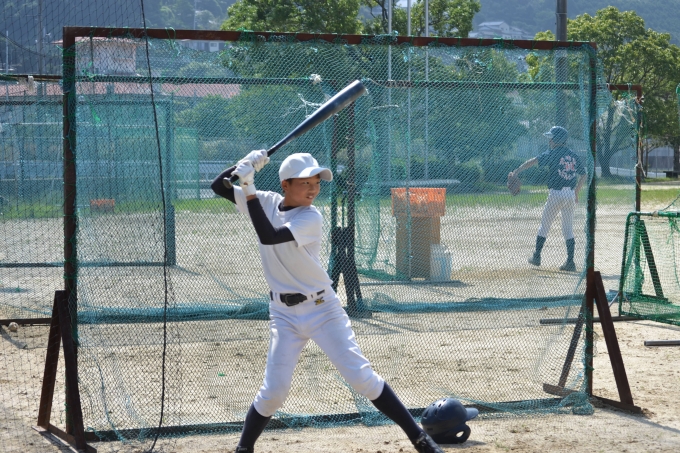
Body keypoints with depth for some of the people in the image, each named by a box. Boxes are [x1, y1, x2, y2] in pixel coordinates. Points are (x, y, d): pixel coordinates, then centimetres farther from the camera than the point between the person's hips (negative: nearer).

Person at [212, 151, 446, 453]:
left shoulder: (311, 218, -16)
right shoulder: (266, 202, -1)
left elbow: (269, 236, -29)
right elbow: (219, 186, 1)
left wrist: (250, 190, -28)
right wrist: (245, 165, -16)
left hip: (322, 309, -3)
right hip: (284, 314, 3)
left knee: (361, 376, -8)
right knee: (274, 389, -5)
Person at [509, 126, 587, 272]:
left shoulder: (553, 154, -7)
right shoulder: (573, 156, 10)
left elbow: (533, 161, -13)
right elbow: (583, 175, 13)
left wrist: (516, 171, -13)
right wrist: (576, 193, 21)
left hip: (556, 194, -5)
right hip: (571, 194, 5)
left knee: (544, 225, 9)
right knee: (568, 229, 9)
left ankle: (537, 257, 14)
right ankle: (570, 262, 3)